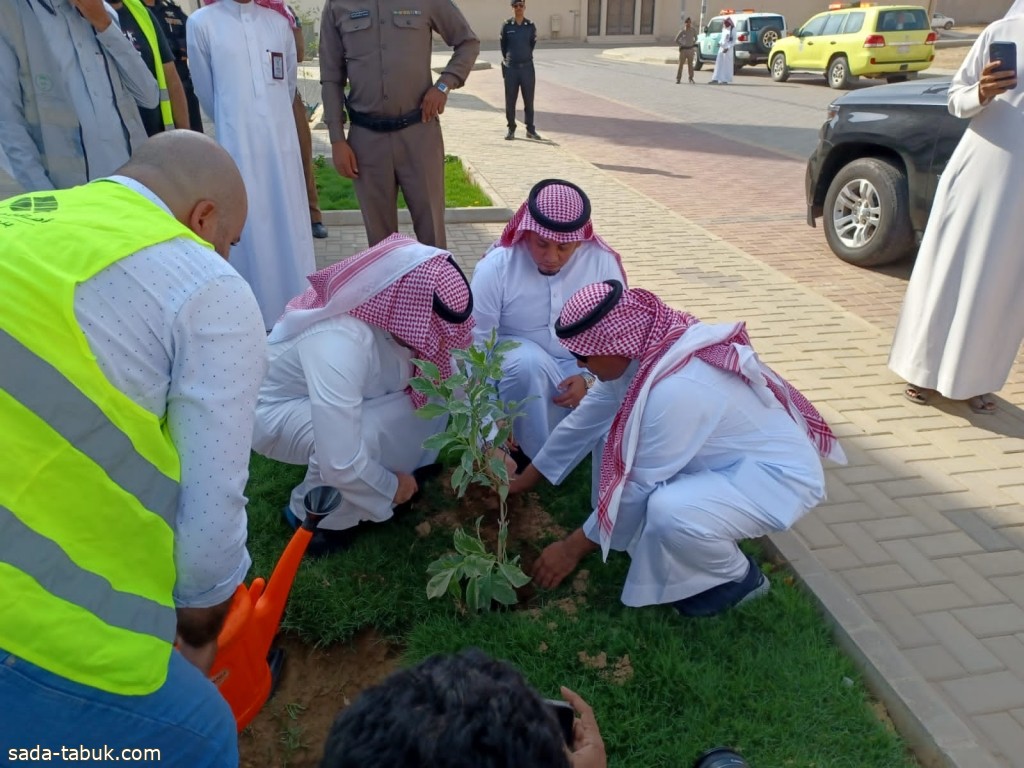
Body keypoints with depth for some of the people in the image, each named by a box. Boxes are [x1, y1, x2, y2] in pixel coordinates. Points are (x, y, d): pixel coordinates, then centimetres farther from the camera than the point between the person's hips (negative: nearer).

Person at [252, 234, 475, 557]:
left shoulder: (402, 316, -20)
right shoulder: (338, 343, -41)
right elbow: (340, 465, -40)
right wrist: (391, 487, -22)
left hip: (348, 394, 6)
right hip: (275, 411, -6)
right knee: (365, 436, -34)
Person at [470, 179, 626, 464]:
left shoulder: (603, 262, -13)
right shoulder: (496, 266, -20)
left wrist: (591, 378, -24)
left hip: (583, 366, 3)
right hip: (520, 362, -3)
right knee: (528, 362, -37)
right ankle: (538, 455, -16)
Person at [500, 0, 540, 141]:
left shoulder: (531, 26, 2)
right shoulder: (506, 26, -2)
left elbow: (532, 44, 13)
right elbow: (503, 45, 8)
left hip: (527, 67, 1)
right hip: (510, 68, -1)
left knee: (528, 100, 5)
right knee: (510, 101, 3)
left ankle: (530, 129, 14)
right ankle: (511, 129, 14)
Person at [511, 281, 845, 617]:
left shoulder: (675, 389, -34)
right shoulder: (639, 353, -9)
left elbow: (637, 486, -25)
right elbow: (585, 421, 3)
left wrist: (573, 548, -13)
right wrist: (524, 479, 10)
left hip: (777, 475, -8)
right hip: (728, 460, 8)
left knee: (669, 512, -34)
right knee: (614, 434, 2)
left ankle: (738, 577, -2)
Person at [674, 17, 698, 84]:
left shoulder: (693, 30, 3)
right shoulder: (682, 31, -5)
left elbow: (695, 38, 20)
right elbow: (676, 40, 0)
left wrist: (693, 44, 11)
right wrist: (681, 45, -3)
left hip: (690, 49, 2)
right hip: (683, 49, -2)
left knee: (690, 64, 6)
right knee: (681, 64, -3)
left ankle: (691, 78, 13)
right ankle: (678, 78, 1)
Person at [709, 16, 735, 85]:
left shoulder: (732, 30, -7)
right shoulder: (724, 29, 14)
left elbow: (734, 41, -10)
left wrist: (728, 48, -19)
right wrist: (720, 43, 2)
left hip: (728, 49, -7)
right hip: (721, 48, 7)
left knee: (727, 64, -3)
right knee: (719, 64, 3)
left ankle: (725, 80, 0)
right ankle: (716, 79, 3)